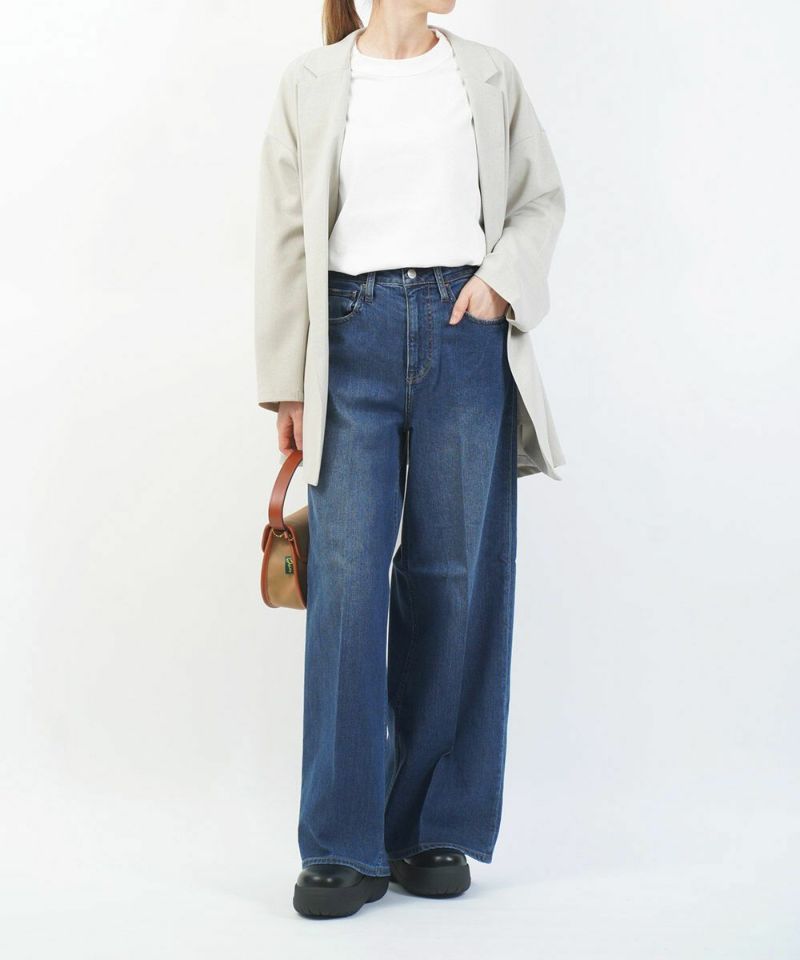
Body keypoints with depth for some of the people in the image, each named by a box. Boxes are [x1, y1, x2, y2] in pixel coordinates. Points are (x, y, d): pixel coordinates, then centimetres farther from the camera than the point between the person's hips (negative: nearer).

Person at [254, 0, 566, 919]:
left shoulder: (489, 76, 11)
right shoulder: (311, 84, 7)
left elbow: (542, 196, 16)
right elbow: (286, 237, 5)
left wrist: (505, 275, -5)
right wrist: (287, 384, 2)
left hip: (465, 336, 1)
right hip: (355, 335, -1)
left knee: (455, 576, 2)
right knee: (347, 578, -6)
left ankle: (435, 831, 14)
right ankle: (344, 846, 2)